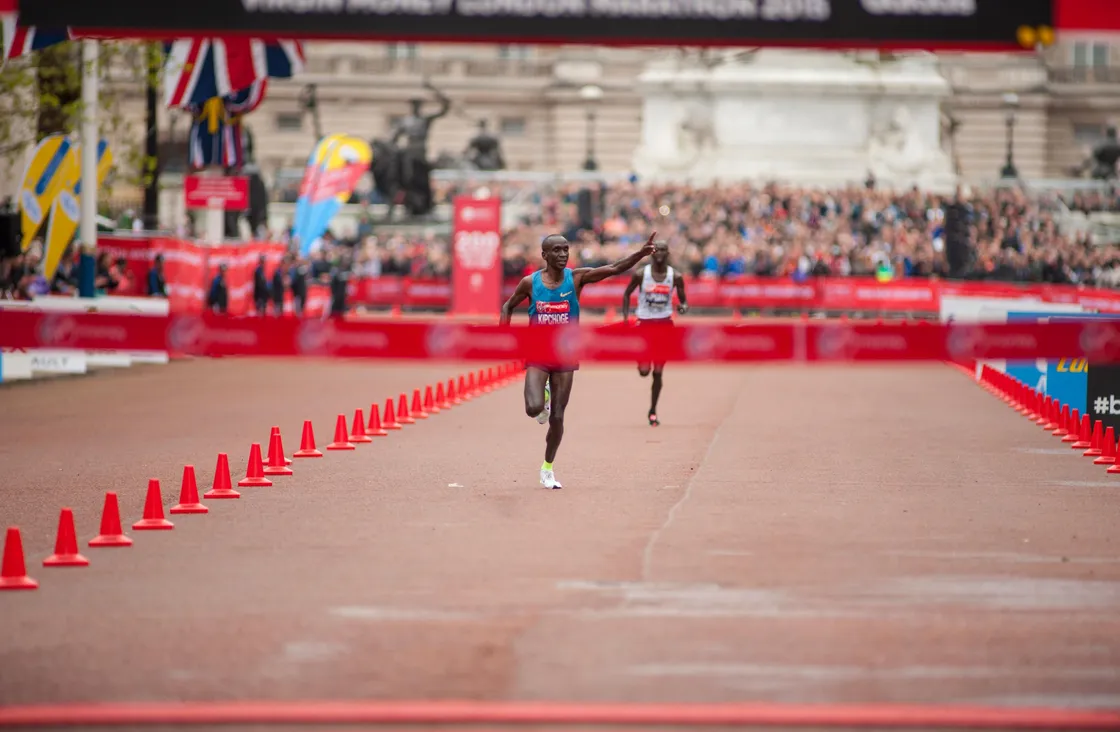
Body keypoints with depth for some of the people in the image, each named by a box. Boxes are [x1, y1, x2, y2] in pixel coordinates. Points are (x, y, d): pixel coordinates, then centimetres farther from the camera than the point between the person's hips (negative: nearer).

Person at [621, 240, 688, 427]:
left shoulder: (675, 277, -1)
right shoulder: (641, 274, -5)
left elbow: (683, 300, 6)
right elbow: (627, 294, 7)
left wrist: (683, 307, -18)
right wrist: (625, 317, -4)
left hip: (665, 324, 1)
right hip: (645, 323, -1)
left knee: (658, 373, 2)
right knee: (644, 371, -5)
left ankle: (653, 410, 17)